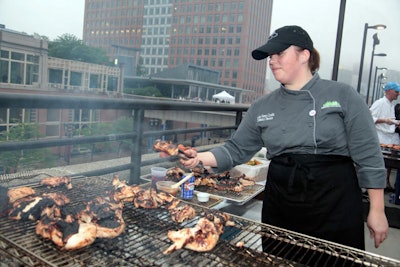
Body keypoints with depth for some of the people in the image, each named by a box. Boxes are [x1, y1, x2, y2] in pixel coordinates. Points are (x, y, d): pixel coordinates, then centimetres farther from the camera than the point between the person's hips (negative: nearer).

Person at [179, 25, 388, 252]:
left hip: (335, 206, -2)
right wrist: (200, 158, -9)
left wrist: (377, 210, -4)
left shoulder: (343, 96, -5)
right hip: (280, 206, 3)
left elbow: (368, 157, -4)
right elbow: (237, 149, 6)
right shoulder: (262, 107, 3)